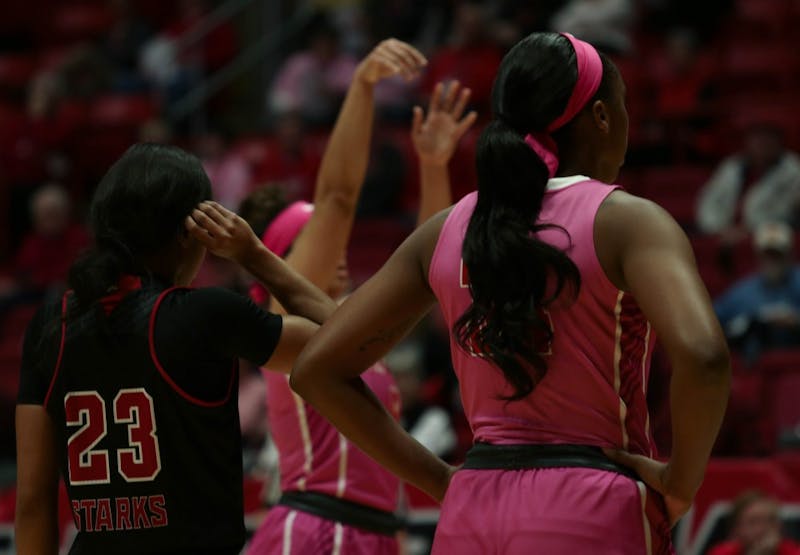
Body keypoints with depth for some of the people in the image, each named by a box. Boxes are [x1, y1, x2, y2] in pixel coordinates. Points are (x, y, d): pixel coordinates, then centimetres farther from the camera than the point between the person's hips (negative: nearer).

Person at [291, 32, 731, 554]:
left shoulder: (444, 232, 10)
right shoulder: (626, 221, -5)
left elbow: (318, 371, 11)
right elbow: (702, 354, -23)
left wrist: (440, 480, 11)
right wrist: (681, 481, -8)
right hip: (591, 513, -5)